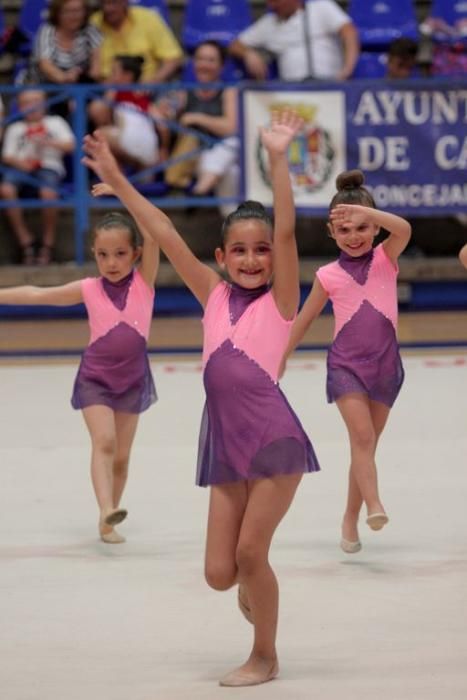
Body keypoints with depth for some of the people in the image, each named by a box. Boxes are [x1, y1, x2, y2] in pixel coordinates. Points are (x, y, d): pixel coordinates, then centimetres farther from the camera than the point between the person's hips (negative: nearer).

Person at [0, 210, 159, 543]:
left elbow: (153, 234, -16)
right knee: (104, 442, -19)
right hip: (95, 377, -1)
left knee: (121, 455, 8)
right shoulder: (89, 289, -2)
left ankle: (108, 520, 19)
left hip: (132, 378, 1)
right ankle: (106, 512, -31)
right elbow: (37, 294, 5)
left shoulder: (143, 281, -5)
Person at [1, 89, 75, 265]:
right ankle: (25, 241, -24)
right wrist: (19, 162, -11)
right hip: (22, 167, 2)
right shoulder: (15, 128, 26)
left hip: (49, 166, -2)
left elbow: (70, 146, 8)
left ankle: (47, 245, -21)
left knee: (48, 193, -37)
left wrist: (47, 142, -9)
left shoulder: (55, 122, 22)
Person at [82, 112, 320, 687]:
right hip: (225, 442, 4)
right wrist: (116, 179, 6)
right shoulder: (214, 297, 12)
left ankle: (265, 657, 16)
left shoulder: (279, 300, 1)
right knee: (219, 572, 4)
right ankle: (252, 583, 39)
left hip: (274, 438, -4)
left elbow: (286, 233, -11)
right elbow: (167, 237, 9)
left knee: (250, 551, -3)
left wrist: (277, 159, -21)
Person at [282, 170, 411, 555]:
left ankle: (350, 521, 19)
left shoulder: (385, 258, 0)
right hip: (346, 364, -1)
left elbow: (404, 229, -21)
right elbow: (302, 321, 8)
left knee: (366, 444, 9)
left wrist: (362, 209, -32)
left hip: (385, 364, 1)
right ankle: (374, 505, -34)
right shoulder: (329, 276, 0)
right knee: (362, 435, -21)